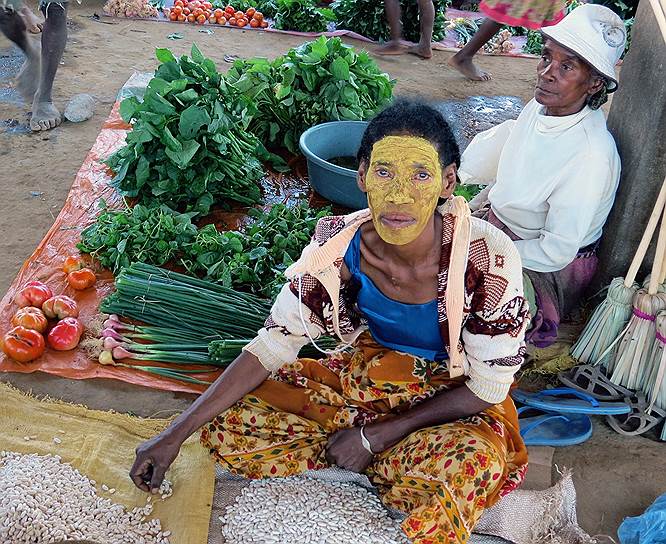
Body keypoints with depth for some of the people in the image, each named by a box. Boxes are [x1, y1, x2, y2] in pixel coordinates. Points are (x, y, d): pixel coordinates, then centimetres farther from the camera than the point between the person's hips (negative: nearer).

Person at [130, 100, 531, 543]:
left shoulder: (489, 258, -28)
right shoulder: (338, 246, -19)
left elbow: (488, 387, -16)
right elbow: (272, 345, -11)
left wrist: (376, 435, -19)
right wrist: (176, 434, -14)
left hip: (457, 402, -3)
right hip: (367, 377, 4)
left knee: (471, 466, -39)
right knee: (227, 425, -12)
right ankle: (394, 463, -3)